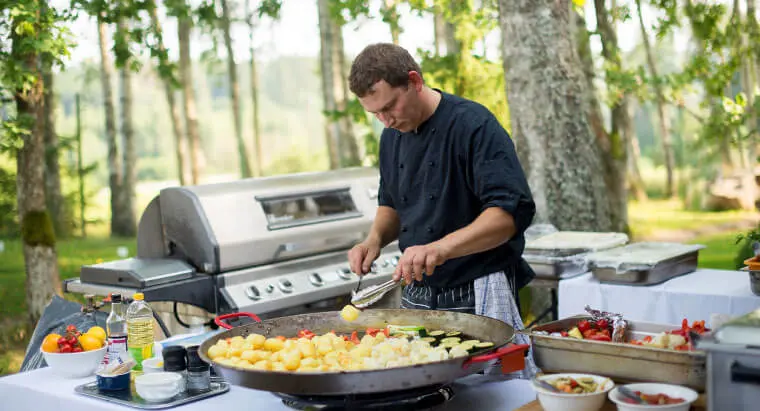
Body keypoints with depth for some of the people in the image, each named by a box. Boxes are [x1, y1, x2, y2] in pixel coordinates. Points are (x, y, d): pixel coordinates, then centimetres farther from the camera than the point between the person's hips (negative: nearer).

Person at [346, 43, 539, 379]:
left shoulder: (473, 125, -15)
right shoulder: (391, 136, 10)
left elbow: (511, 212, -23)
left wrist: (441, 247, -34)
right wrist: (375, 239, 2)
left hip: (479, 298, -6)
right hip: (417, 297, 7)